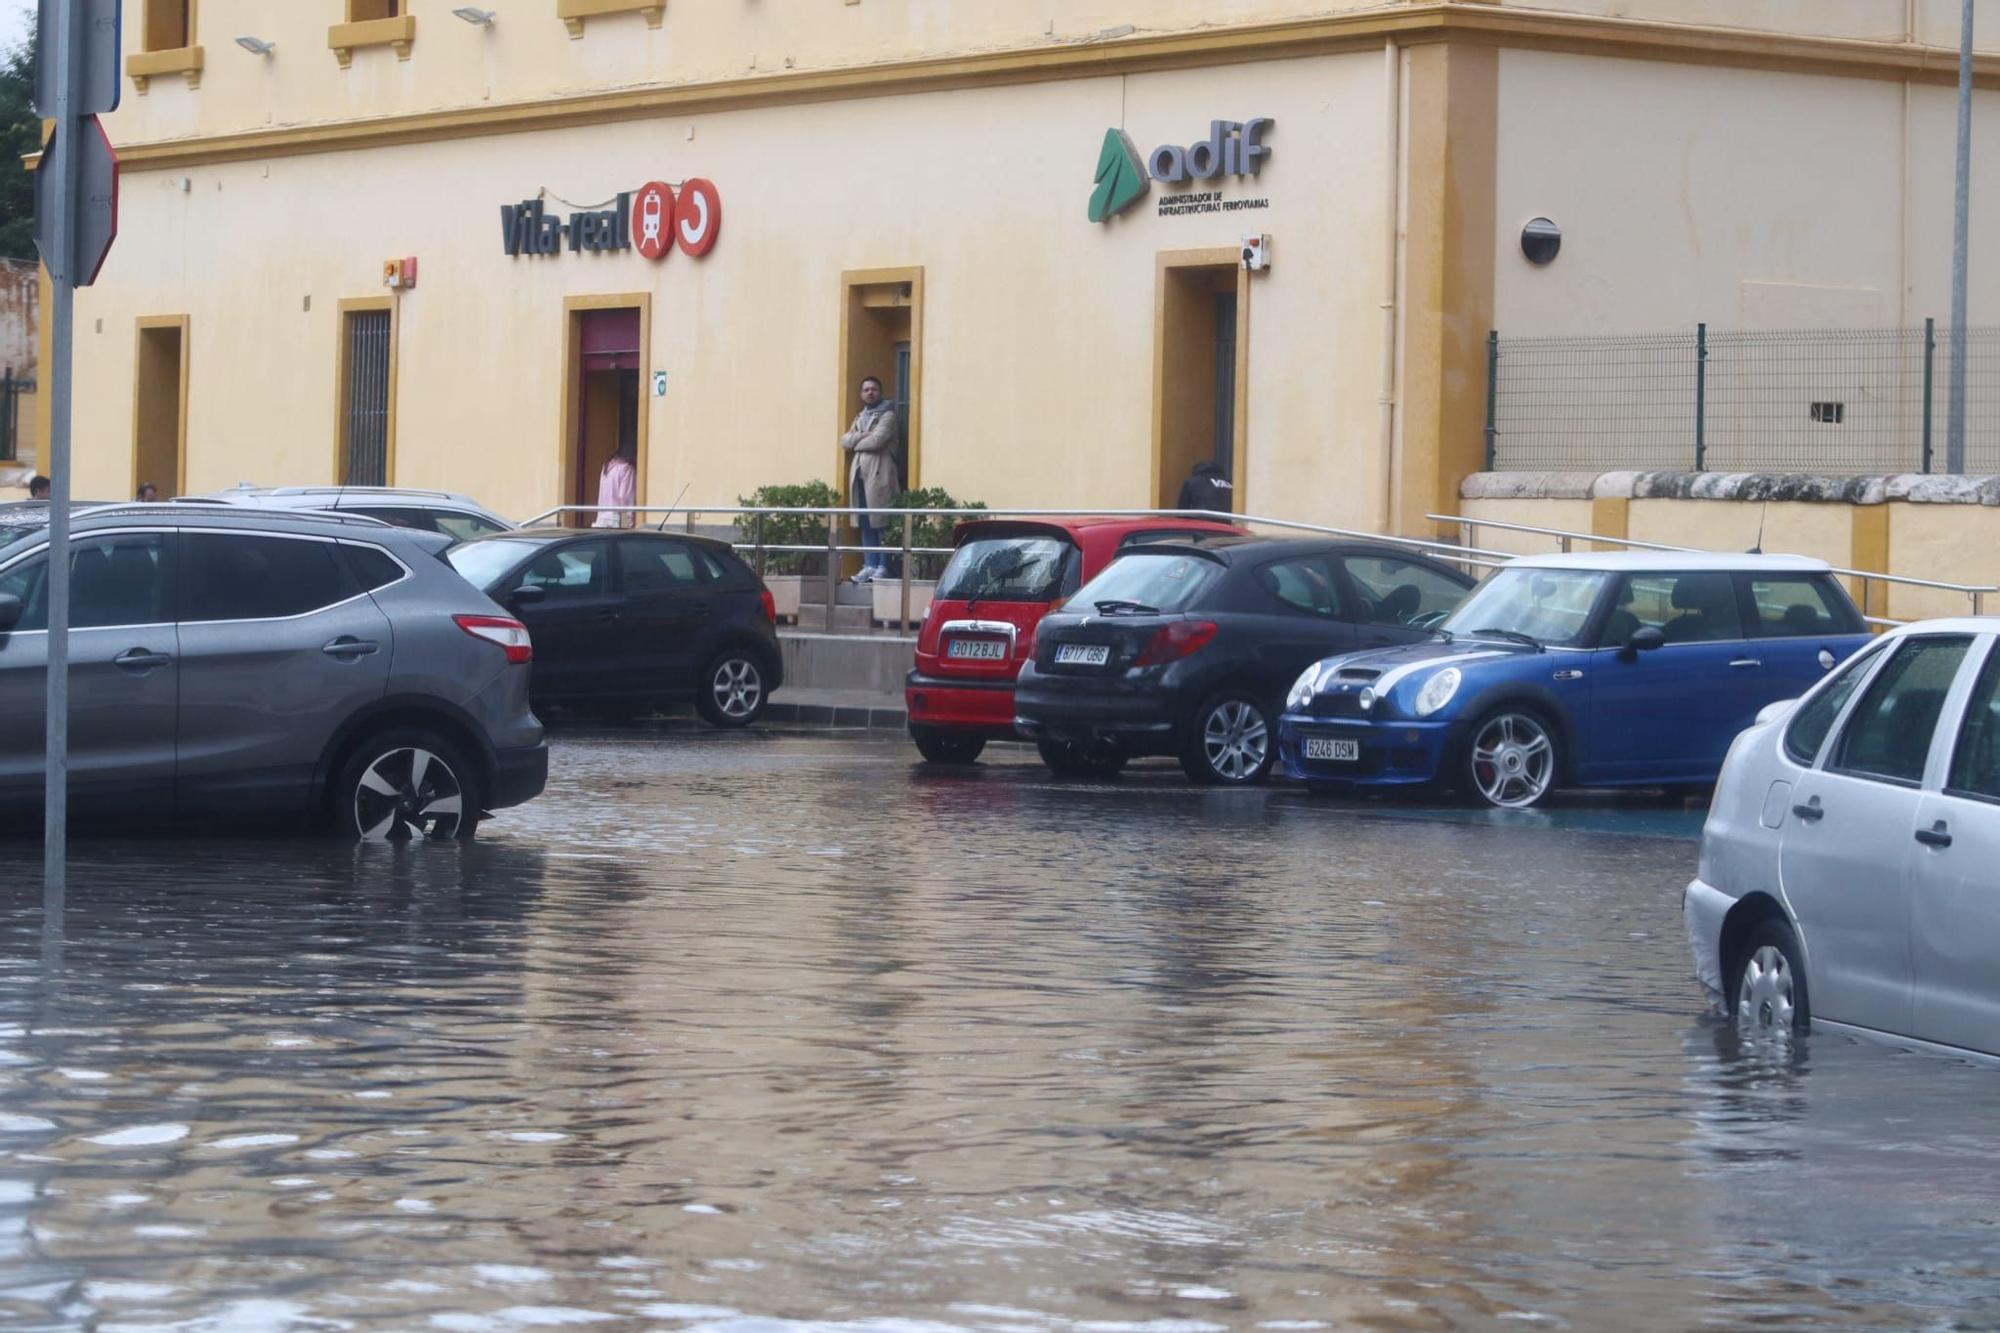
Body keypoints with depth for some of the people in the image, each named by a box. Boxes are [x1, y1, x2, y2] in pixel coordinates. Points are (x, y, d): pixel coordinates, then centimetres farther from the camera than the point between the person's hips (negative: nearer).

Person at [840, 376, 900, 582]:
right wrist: (863, 437, -5)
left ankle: (882, 567, -8)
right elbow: (844, 441, 12)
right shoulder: (861, 418, 23)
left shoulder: (887, 415, 0)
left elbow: (877, 440, -14)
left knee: (880, 523, -8)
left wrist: (856, 443, 3)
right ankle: (870, 565, 7)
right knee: (865, 523, 5)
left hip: (878, 474, -7)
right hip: (860, 472, 7)